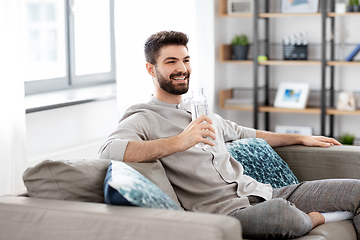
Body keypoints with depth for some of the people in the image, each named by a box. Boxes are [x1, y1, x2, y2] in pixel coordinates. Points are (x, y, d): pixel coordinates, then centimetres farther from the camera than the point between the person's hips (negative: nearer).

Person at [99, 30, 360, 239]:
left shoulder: (203, 113, 24)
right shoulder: (143, 119, -2)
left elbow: (245, 134, 40)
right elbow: (109, 151, -23)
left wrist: (301, 138, 42)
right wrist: (179, 141, -30)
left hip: (259, 192, 7)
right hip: (226, 211, -7)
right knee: (281, 213, -38)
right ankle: (320, 219, -5)